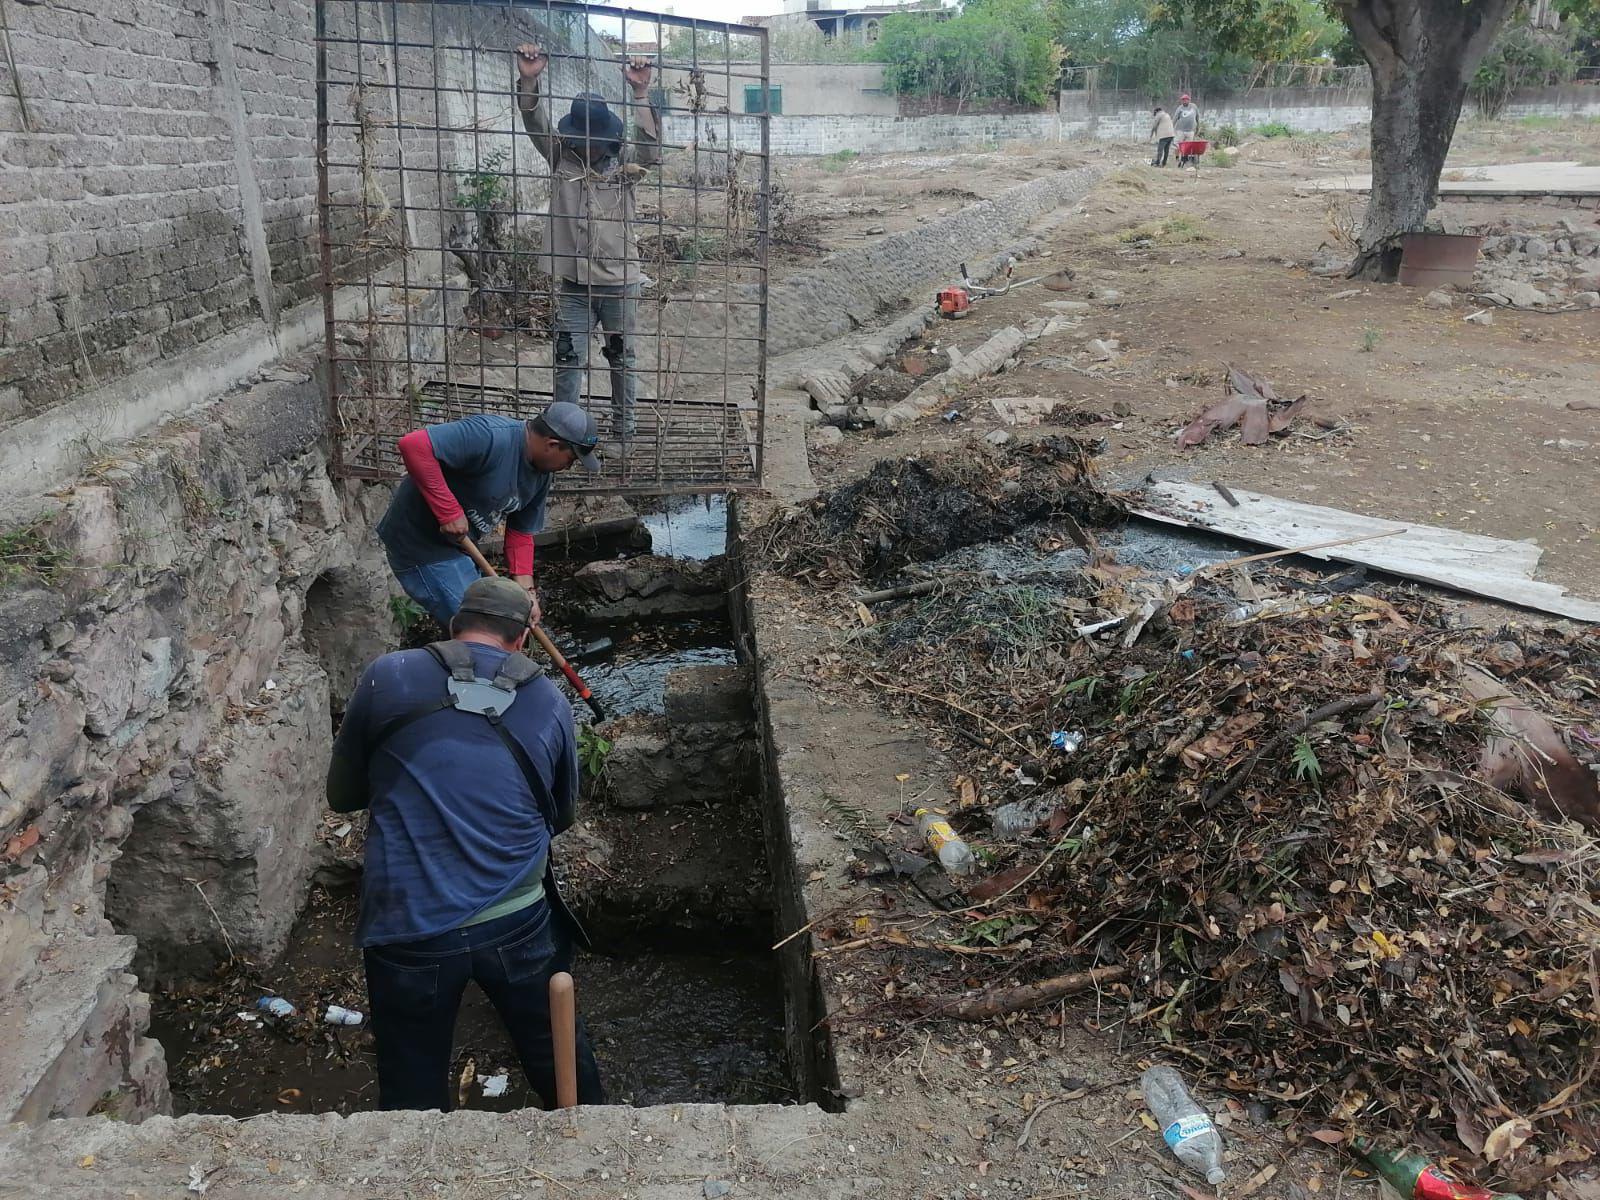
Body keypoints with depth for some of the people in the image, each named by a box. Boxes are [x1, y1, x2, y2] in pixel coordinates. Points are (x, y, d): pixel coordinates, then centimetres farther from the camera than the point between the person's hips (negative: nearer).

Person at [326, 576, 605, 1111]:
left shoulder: (387, 677, -1)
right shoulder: (549, 702, 3)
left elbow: (341, 795, 10)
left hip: (408, 930, -1)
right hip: (519, 923, 2)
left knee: (414, 1095, 19)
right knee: (560, 1062, 24)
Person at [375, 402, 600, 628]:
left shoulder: (541, 475, 0)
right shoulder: (491, 438, -29)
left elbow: (521, 534, 8)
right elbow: (414, 444, -37)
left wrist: (527, 592, -3)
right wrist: (449, 511, -33)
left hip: (459, 543, 9)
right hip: (420, 543, -9)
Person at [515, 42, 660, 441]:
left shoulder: (624, 163, 0)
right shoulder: (561, 158, 2)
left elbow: (651, 145, -19)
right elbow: (536, 126, -13)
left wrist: (641, 92, -32)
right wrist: (528, 82, -31)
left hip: (619, 281, 0)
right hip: (573, 284, 0)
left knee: (622, 357, 13)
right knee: (568, 361, 3)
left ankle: (623, 425, 29)